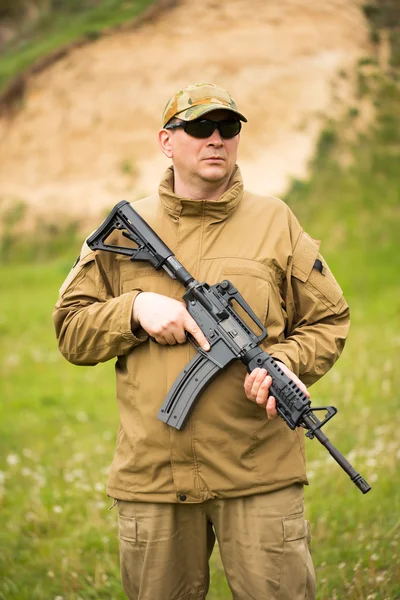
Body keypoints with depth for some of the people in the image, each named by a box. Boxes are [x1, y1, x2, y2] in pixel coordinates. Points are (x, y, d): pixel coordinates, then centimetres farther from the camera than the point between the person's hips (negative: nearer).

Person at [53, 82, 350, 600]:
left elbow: (328, 321, 8)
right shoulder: (124, 229, 8)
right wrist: (135, 308, -11)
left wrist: (287, 363, -12)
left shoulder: (275, 221, 6)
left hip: (260, 475, -1)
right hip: (151, 475, 1)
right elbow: (70, 331, 7)